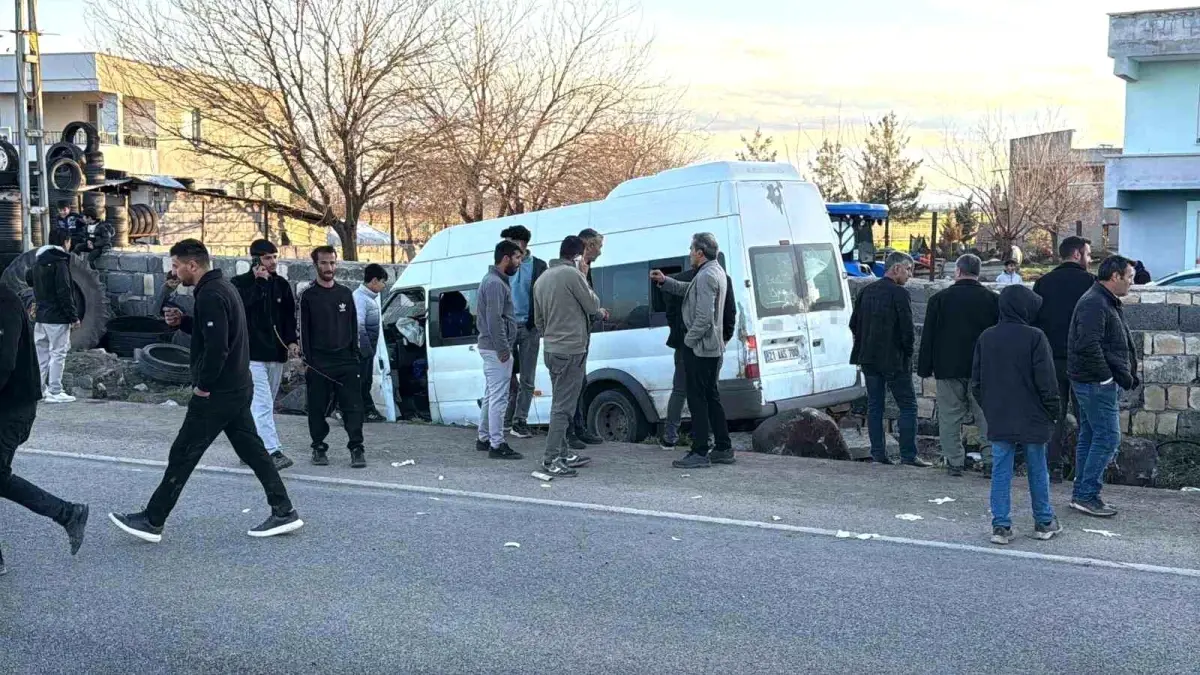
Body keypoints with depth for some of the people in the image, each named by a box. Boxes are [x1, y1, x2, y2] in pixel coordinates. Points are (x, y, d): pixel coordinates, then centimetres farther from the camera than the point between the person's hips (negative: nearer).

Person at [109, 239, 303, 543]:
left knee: (182, 455, 0)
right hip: (239, 388, 10)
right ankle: (284, 512, 15)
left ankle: (151, 521, 9)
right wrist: (183, 322, 8)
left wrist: (204, 386, -16)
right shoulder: (223, 286, 13)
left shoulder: (210, 295, -19)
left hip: (217, 393, -10)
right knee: (252, 450, 12)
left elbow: (216, 346, -26)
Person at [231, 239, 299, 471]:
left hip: (276, 355, 6)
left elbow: (289, 317, 16)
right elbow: (242, 306, -20)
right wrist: (259, 281, -17)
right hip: (252, 354, -6)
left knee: (264, 405, 12)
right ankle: (273, 451, -20)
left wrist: (291, 341, 2)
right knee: (263, 404, -14)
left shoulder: (281, 284, 13)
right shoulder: (240, 283, -2)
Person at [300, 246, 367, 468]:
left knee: (353, 406, -5)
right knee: (317, 409, 4)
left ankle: (356, 448, -3)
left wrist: (355, 356, 8)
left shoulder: (345, 294, 12)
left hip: (345, 361, 2)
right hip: (318, 364, -2)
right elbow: (304, 331, 0)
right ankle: (319, 448, 15)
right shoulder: (308, 296, 3)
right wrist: (308, 360, -7)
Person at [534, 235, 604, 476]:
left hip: (551, 349, 9)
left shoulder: (543, 278, 14)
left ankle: (563, 452, 23)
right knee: (563, 406, -6)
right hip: (571, 350, -9)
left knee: (560, 403, 17)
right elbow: (593, 305, -5)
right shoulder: (572, 274, -13)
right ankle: (551, 459, -7)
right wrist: (585, 277, 5)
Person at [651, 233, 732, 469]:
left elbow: (704, 317, -25)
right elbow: (688, 290, 29)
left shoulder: (706, 276, -20)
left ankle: (699, 453, -3)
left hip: (699, 348, -10)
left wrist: (689, 339, -13)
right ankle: (723, 449, 20)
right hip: (713, 347, 10)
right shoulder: (716, 271, 15)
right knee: (711, 397, 15)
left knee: (697, 400, -6)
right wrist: (665, 281, 23)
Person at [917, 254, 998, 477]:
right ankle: (991, 460, 3)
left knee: (950, 417, 4)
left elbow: (928, 337, 0)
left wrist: (925, 368, 5)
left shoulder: (939, 299, -1)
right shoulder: (993, 300, 3)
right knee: (986, 416, 6)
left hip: (948, 368, -1)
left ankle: (954, 462, 4)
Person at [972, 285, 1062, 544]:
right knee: (1037, 470, 11)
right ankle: (1044, 522, 22)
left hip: (998, 419, 3)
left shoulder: (986, 337, 2)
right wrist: (1053, 411, 0)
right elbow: (1047, 381, -12)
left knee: (1001, 471, 6)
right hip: (1033, 418, -3)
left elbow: (976, 381, 7)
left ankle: (1000, 525, 4)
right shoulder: (1035, 338, -13)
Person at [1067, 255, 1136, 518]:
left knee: (1090, 437, 13)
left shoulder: (1109, 303, 18)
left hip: (1095, 384, 11)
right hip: (1097, 383, -11)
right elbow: (1088, 346, -25)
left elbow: (1122, 344, 23)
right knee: (1108, 437, -8)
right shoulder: (1093, 304, -17)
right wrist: (1108, 377, -20)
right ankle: (1087, 495, -3)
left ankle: (1081, 494, 20)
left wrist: (1129, 374, 12)